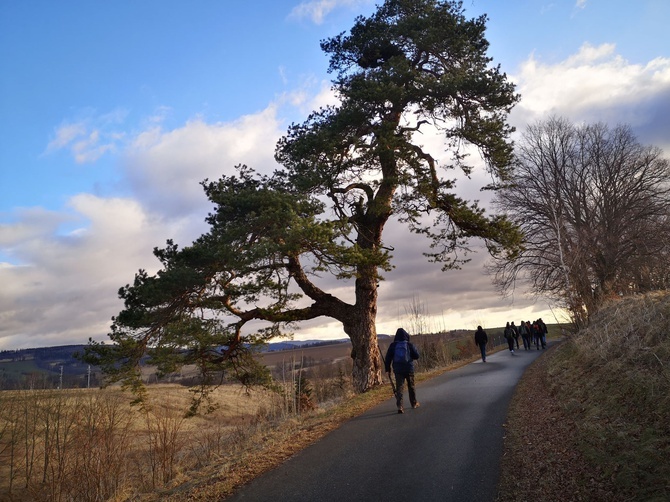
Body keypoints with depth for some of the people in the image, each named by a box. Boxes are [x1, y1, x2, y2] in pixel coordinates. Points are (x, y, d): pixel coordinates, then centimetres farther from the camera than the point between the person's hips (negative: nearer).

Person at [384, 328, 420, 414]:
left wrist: (388, 369, 3)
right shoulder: (410, 345, -5)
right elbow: (416, 356, -2)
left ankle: (400, 406, -14)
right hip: (409, 369, 0)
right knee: (411, 386, 18)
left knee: (399, 388, -1)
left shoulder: (393, 345, -1)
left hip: (398, 370, 0)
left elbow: (388, 358, -2)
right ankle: (414, 403, 32)